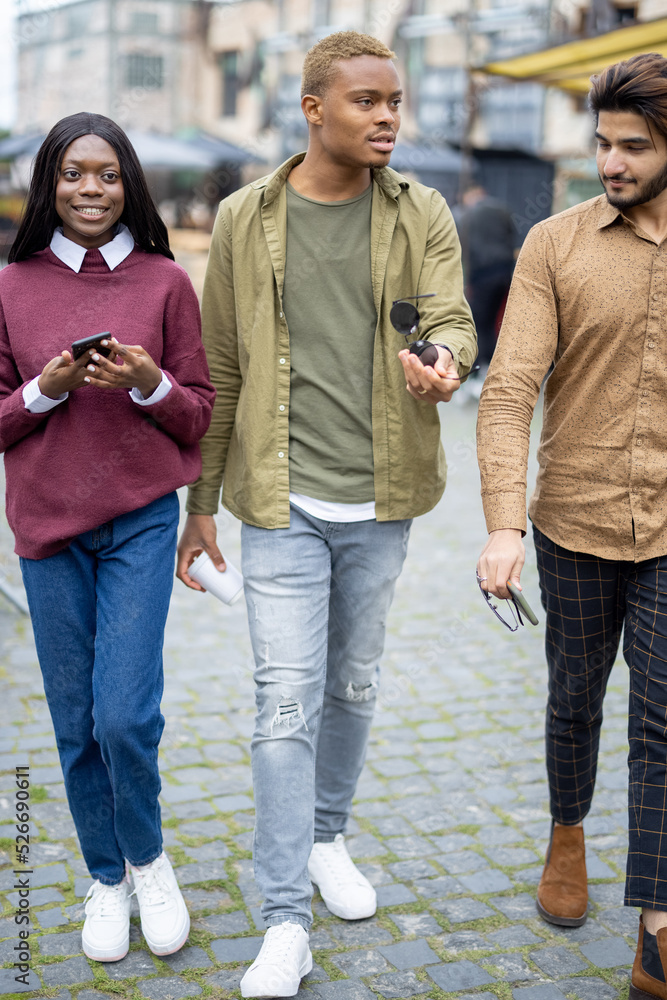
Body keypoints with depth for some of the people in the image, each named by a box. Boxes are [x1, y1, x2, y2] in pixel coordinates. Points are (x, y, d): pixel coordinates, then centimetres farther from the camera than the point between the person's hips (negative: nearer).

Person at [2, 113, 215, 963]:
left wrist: (148, 384, -14)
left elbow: (199, 415, 4)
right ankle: (106, 878, 30)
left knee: (126, 714, -8)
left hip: (141, 518, -1)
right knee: (75, 720, 8)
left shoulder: (165, 282, 2)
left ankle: (148, 859, 22)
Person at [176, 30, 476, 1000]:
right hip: (284, 502, -2)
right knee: (287, 701, -4)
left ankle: (327, 838, 40)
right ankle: (286, 920, 6)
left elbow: (452, 320, -7)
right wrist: (200, 502, 6)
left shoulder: (422, 216, 2)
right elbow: (221, 368, 4)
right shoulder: (246, 218, 0)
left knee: (354, 685, 16)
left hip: (380, 500, 2)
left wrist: (444, 361, -33)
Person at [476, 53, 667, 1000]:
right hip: (575, 525, 0)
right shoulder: (556, 245, -5)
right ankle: (567, 835, 44)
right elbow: (509, 391, -12)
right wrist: (503, 525, -21)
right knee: (576, 701, 17)